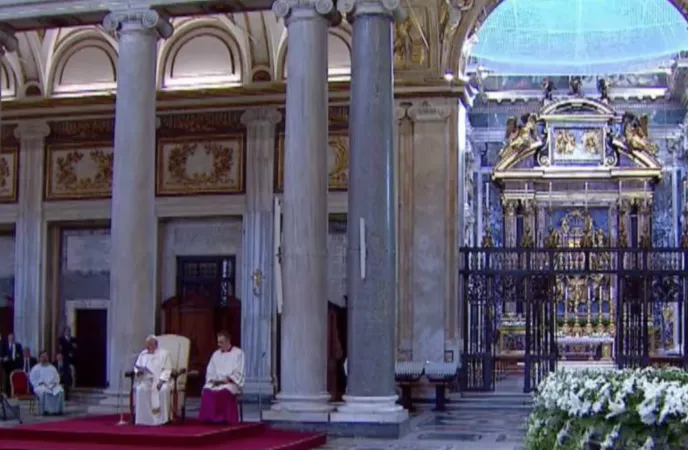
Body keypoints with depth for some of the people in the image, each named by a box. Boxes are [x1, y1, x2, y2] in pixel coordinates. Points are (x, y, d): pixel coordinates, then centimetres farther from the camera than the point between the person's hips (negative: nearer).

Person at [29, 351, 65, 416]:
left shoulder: (52, 368, 20)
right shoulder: (36, 368, 8)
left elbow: (57, 377, 19)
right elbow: (32, 379, 1)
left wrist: (55, 383, -3)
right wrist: (41, 383, -12)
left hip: (52, 385, 3)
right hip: (40, 386, -3)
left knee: (60, 391, -29)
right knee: (44, 391, -40)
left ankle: (58, 410, -30)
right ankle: (45, 410, -37)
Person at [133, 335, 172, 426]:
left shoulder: (164, 354, 6)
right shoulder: (143, 354, 17)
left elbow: (167, 370, -2)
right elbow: (136, 367, 16)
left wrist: (161, 380, -17)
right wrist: (138, 371, -8)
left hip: (159, 380, -2)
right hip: (145, 380, 3)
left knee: (163, 389, -35)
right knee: (140, 389, -31)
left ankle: (160, 418, -27)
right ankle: (143, 418, -27)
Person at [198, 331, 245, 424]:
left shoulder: (238, 353, 2)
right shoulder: (216, 354, 16)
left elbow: (238, 373, -5)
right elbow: (210, 372, 13)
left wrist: (227, 380, -16)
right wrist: (213, 380, -7)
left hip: (231, 383, -4)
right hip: (216, 383, 4)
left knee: (225, 391, -38)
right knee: (207, 390, -29)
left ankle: (224, 418, -30)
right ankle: (209, 418, -27)